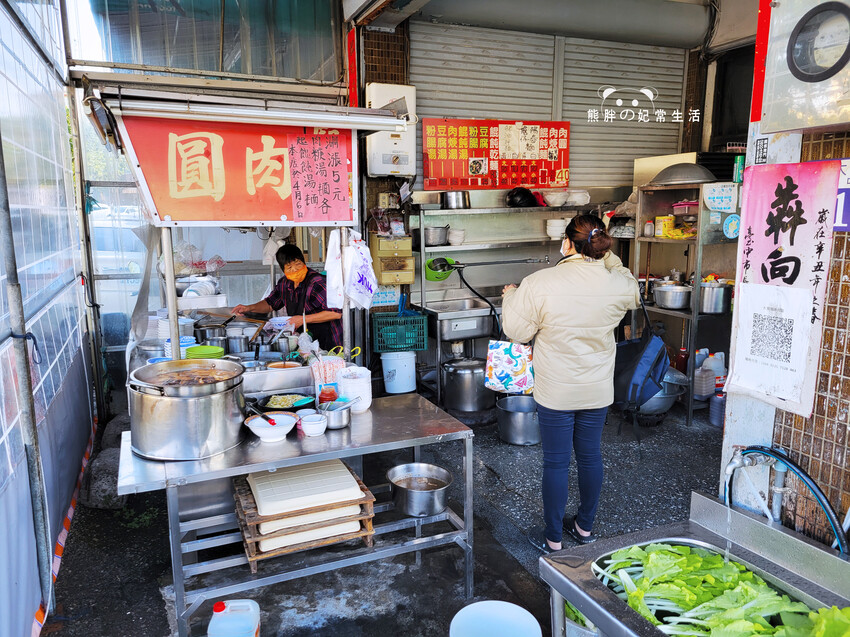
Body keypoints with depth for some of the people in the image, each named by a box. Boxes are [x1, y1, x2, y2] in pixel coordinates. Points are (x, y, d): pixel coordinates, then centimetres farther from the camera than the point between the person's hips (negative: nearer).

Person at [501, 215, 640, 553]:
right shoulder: (617, 283, -7)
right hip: (598, 391, 4)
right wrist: (607, 256, 20)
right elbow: (634, 295, 18)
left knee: (556, 461, 8)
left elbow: (516, 330, -10)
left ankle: (553, 538, 22)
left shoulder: (539, 283, -19)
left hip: (556, 392, -4)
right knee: (590, 455, 18)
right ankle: (585, 526, 36)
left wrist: (511, 296, 8)